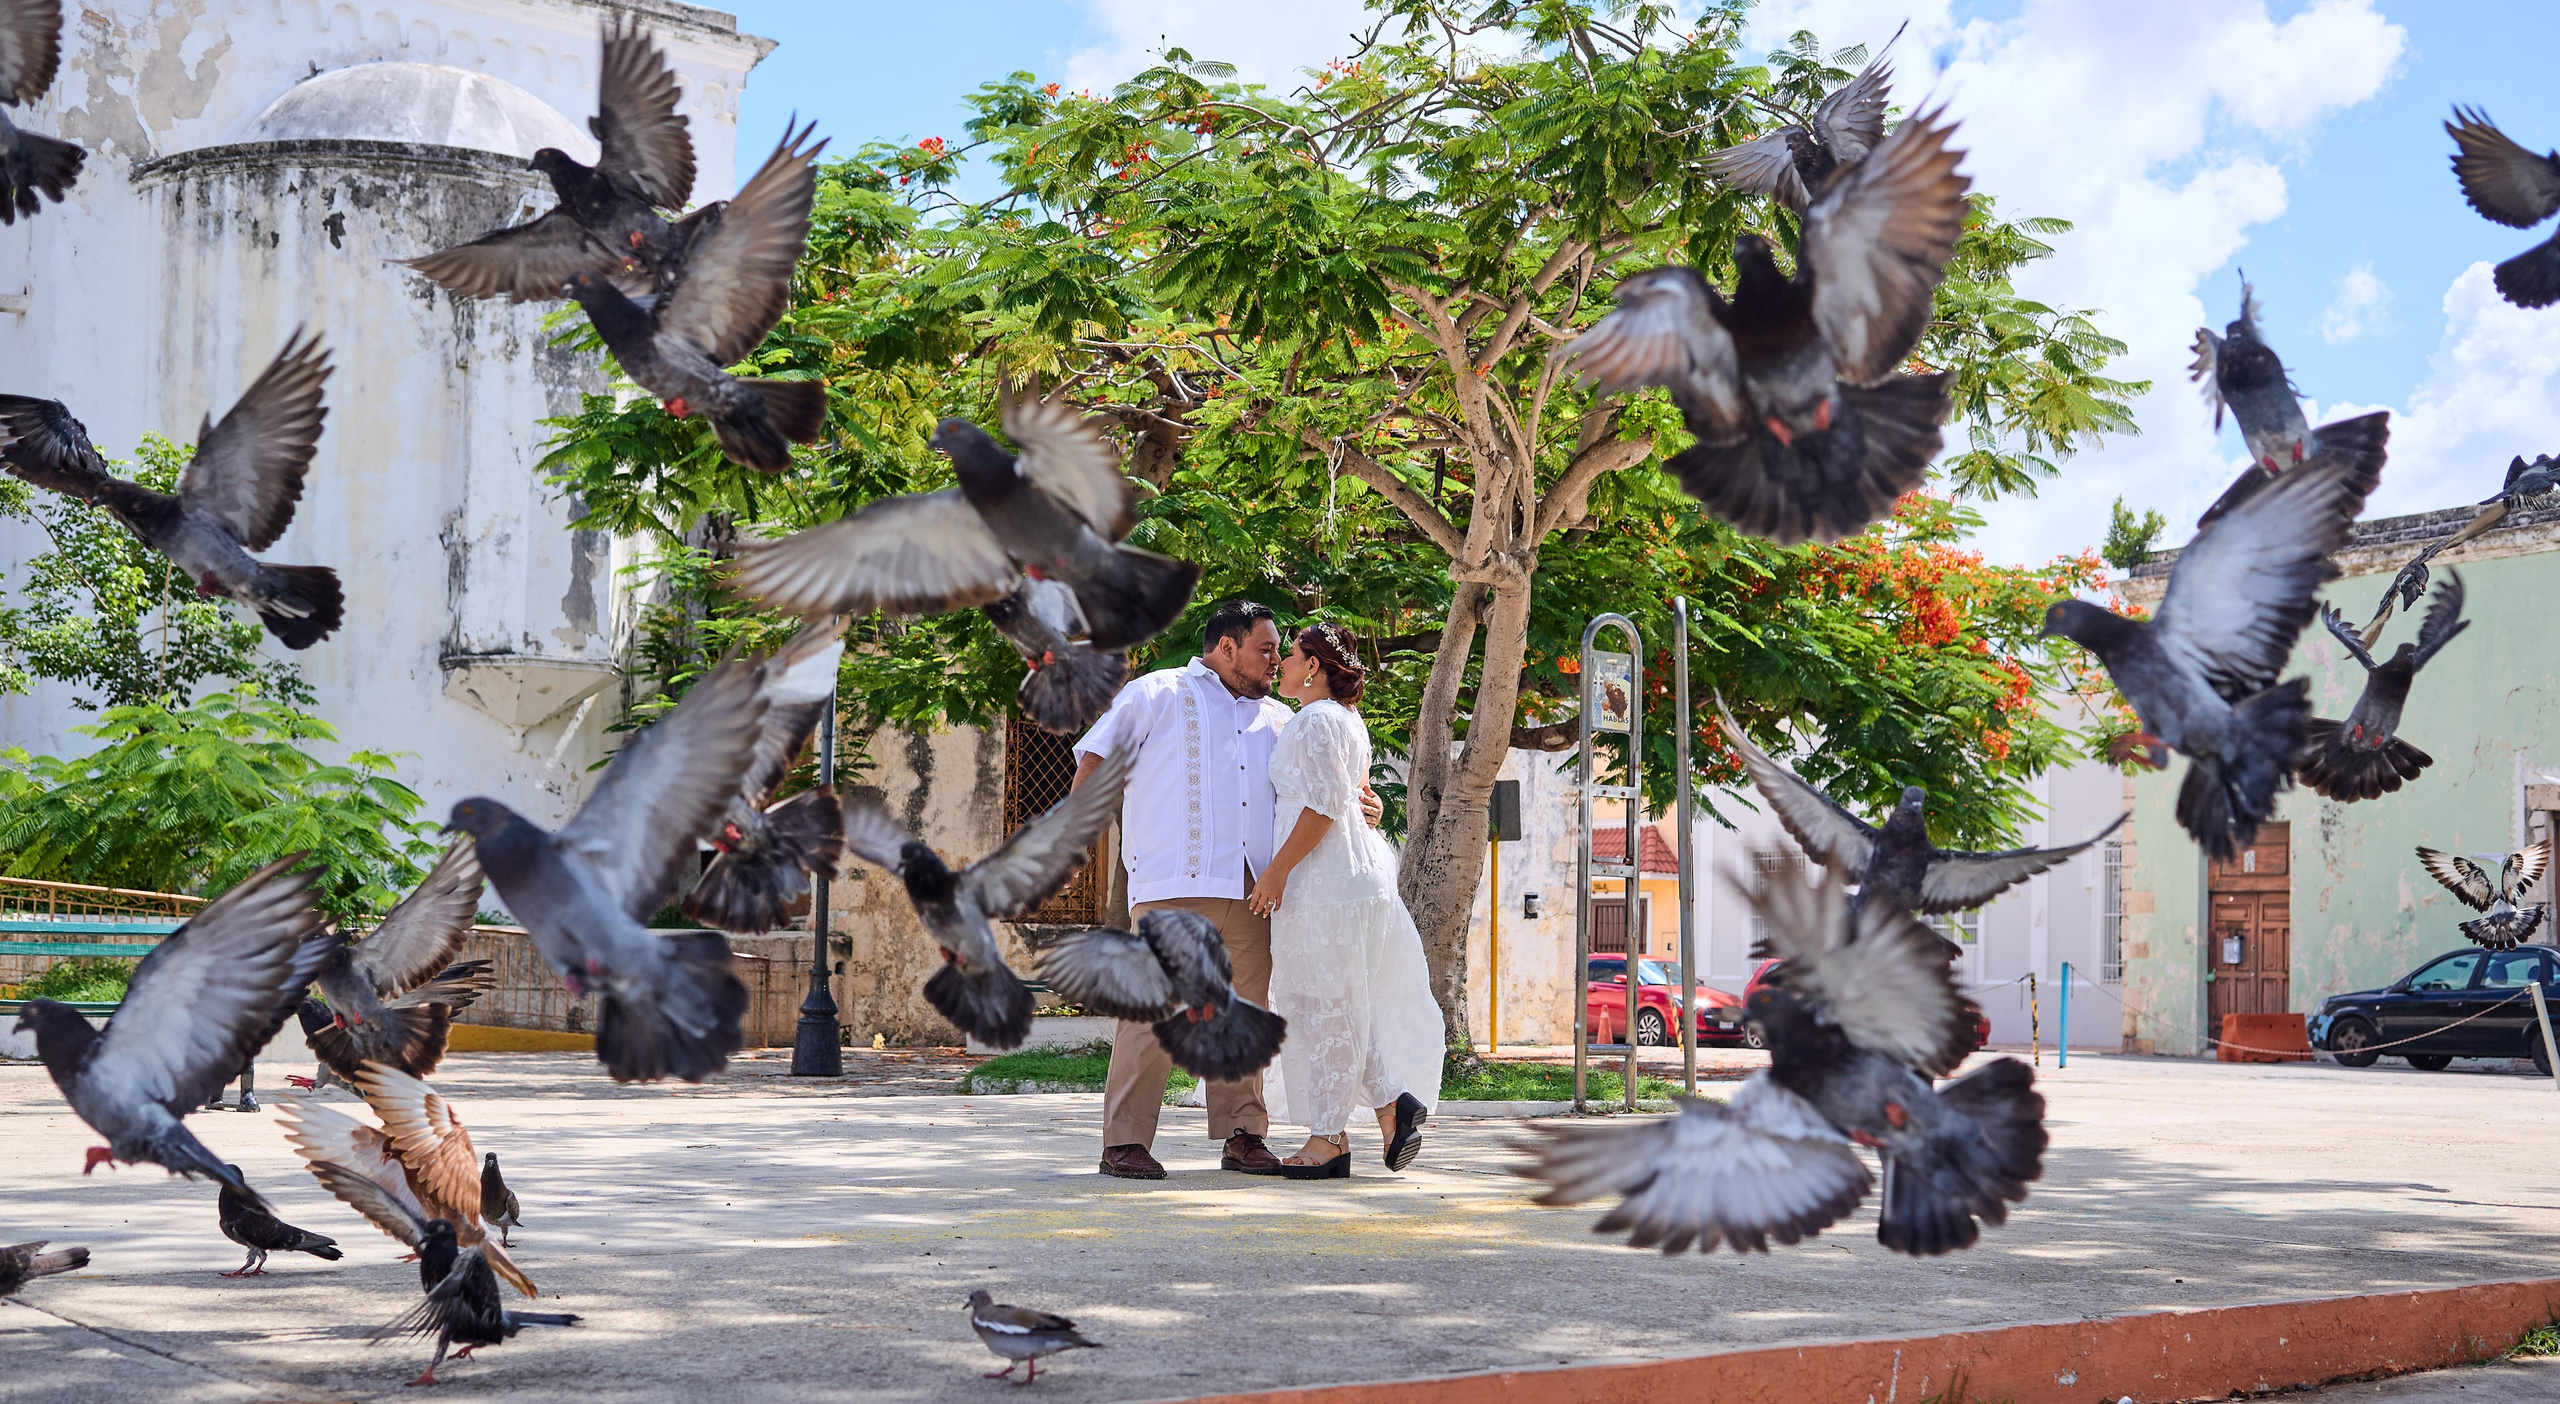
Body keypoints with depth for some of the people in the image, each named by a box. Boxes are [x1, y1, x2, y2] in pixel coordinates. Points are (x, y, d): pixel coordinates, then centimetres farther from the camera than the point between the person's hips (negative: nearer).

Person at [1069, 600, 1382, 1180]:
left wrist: (1358, 804, 5)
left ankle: (1242, 1135, 14)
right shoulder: (1158, 695, 8)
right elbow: (1094, 760, 6)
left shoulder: (1277, 719, 24)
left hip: (1251, 892, 6)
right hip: (1173, 886, -6)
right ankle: (1124, 1141, -6)